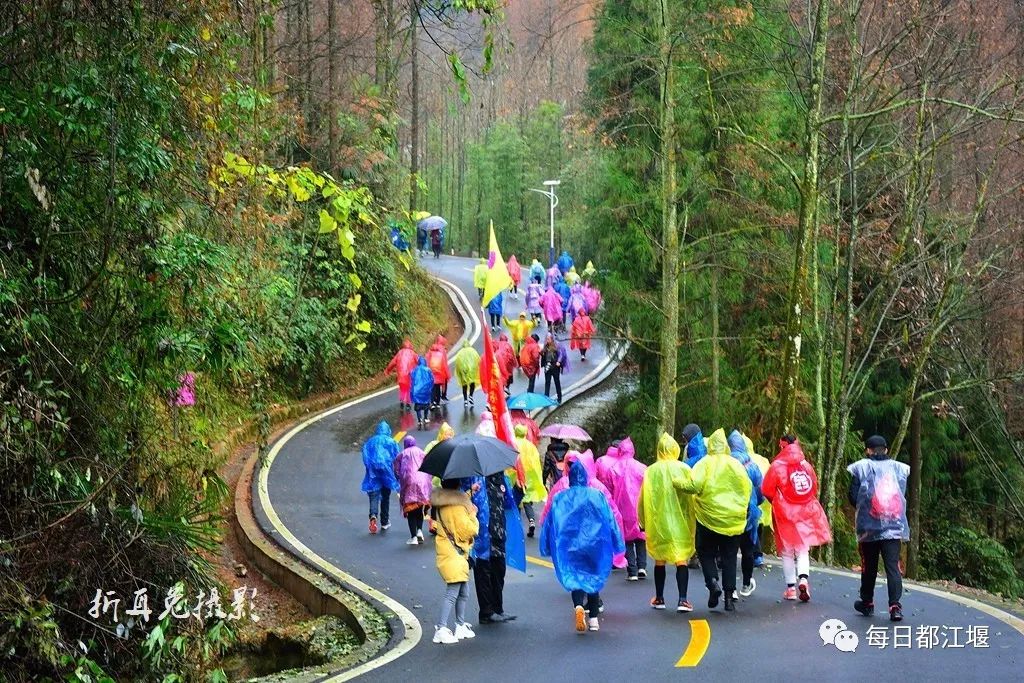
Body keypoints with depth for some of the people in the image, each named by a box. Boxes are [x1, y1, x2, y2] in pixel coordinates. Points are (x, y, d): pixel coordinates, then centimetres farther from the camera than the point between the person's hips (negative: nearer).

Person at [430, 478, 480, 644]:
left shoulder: (440, 504, 10)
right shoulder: (457, 507, -17)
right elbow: (468, 530, -17)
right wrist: (473, 515, -1)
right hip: (454, 555, -10)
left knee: (463, 593, 17)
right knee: (452, 593, -9)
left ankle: (460, 626, 23)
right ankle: (441, 629, -12)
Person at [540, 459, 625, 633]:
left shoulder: (560, 499, -1)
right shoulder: (597, 496, -2)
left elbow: (550, 524, 1)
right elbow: (610, 521, 0)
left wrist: (548, 548, 10)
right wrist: (616, 545, 8)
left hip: (569, 547, -1)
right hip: (594, 545, 1)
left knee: (574, 578, 4)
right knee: (593, 577, 14)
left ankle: (578, 606, -27)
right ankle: (593, 619, 13)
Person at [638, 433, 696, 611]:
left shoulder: (651, 471, -3)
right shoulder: (684, 469, -5)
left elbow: (643, 499, 1)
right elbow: (692, 495, -2)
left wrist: (643, 522, 13)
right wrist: (691, 520, 7)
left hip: (658, 521, 1)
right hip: (680, 521, -1)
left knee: (660, 560, 13)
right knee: (681, 559, -1)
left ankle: (659, 598, 20)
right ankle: (683, 600, -11)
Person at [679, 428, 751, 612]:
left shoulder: (705, 463, -10)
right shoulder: (736, 464, 1)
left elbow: (694, 486, -21)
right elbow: (747, 489, 5)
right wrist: (741, 509, 20)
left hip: (709, 518, -3)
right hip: (734, 520, 3)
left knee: (706, 553, 13)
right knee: (729, 558, 9)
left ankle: (713, 582, -11)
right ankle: (729, 597, 5)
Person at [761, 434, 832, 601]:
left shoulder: (777, 466, -9)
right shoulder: (806, 465, 1)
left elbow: (767, 491, -7)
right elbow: (815, 488, 7)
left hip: (784, 513, -2)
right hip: (806, 512, 2)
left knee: (787, 552, 8)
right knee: (803, 550, 10)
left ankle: (791, 588, 9)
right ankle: (804, 579, -13)